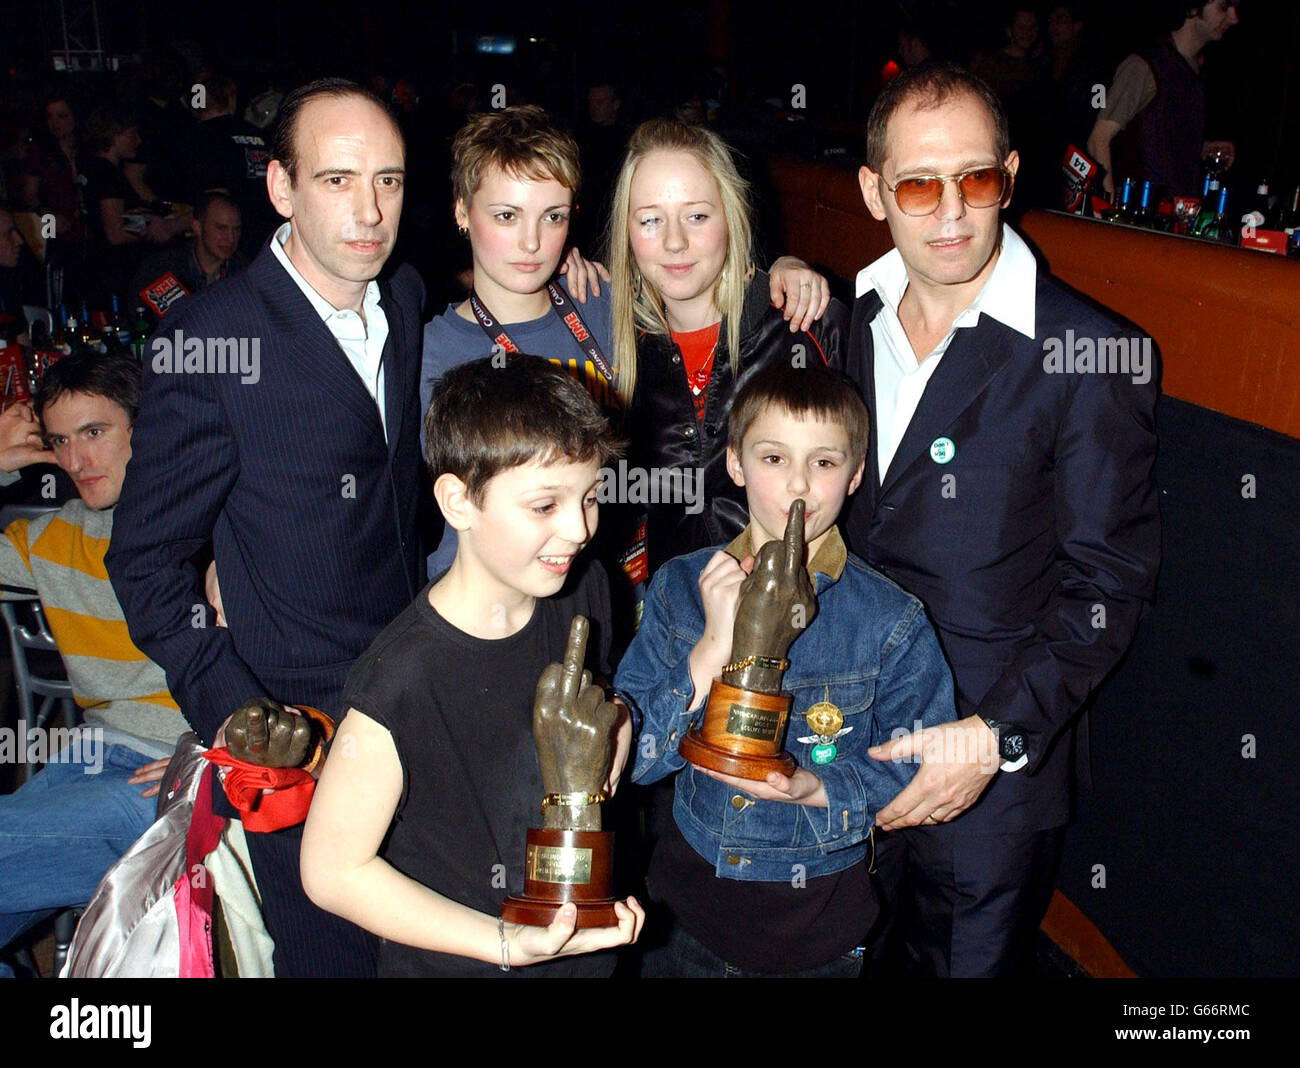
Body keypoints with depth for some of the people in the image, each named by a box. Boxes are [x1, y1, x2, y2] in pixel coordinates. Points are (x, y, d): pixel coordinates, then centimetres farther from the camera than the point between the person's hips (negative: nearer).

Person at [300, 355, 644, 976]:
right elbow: (332, 869, -20)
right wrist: (509, 944, -24)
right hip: (454, 963, -5)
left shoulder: (584, 592, -10)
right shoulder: (402, 682, -30)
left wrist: (599, 766, -11)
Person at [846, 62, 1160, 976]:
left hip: (996, 768, -4)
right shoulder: (845, 319, 1)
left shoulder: (1092, 356, -15)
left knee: (970, 961, 15)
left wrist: (998, 737, -20)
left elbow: (1109, 583, -13)